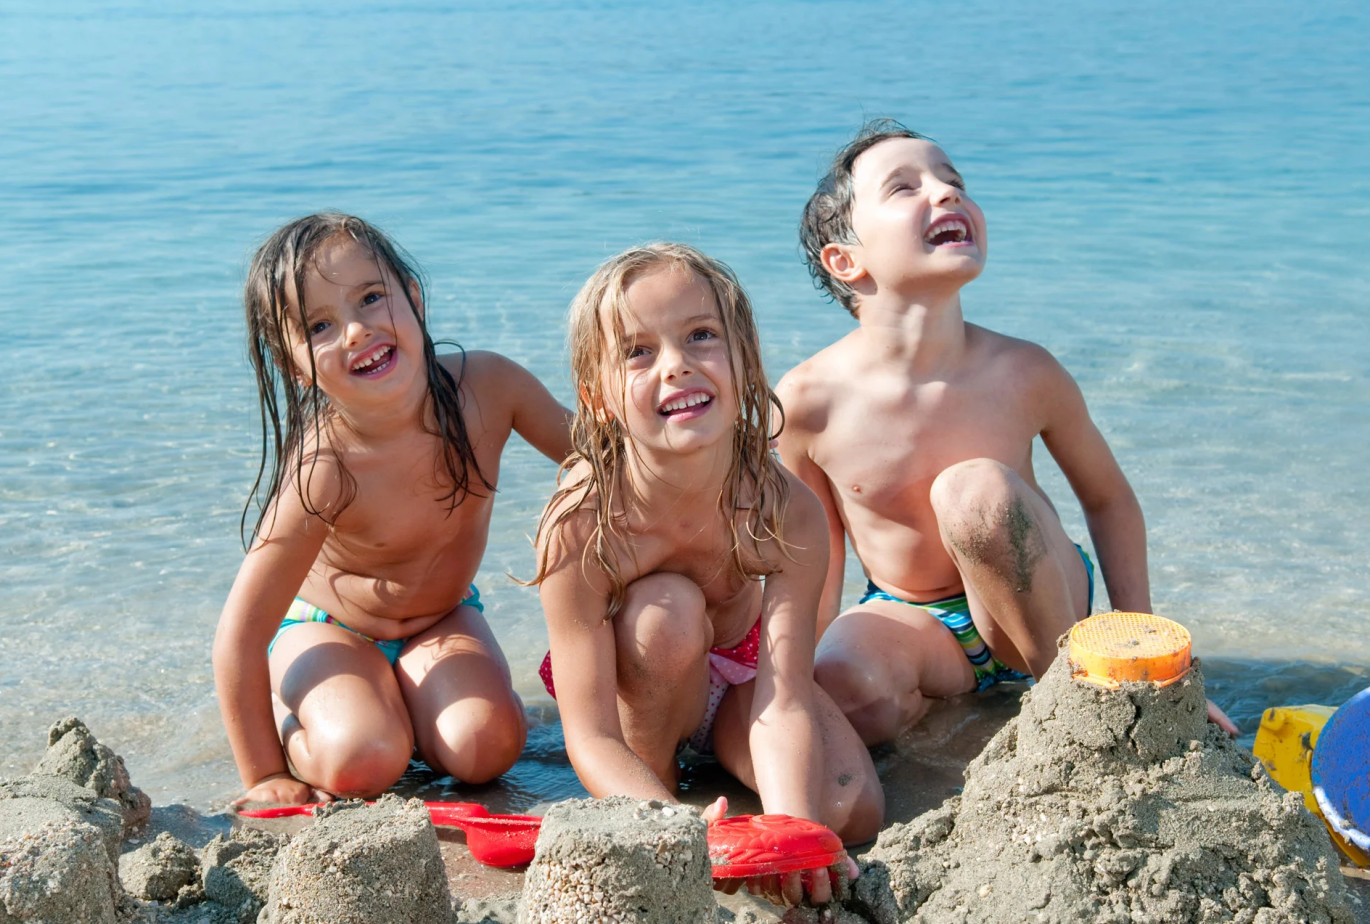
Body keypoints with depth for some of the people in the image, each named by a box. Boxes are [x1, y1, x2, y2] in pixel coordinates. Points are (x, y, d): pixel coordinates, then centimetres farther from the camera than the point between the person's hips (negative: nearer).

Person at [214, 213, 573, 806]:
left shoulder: (487, 387, -23)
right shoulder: (325, 472, -34)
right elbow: (240, 635, -27)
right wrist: (265, 777, -22)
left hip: (442, 620, 4)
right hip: (328, 630, -3)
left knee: (485, 747, -23)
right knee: (361, 764, -29)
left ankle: (399, 702, 10)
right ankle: (292, 713, 5)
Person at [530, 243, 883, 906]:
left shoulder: (787, 511, -29)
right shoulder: (580, 525, -35)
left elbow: (783, 703, -33)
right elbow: (590, 737, -33)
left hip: (738, 679, 2)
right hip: (638, 690, -2)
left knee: (853, 812, -19)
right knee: (668, 609, -34)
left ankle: (708, 745, 9)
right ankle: (654, 787, -10)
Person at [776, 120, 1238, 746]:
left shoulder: (1025, 374, -15)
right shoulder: (810, 401, -16)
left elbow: (1108, 499, 1)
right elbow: (819, 549, 0)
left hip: (1039, 606, 1)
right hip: (911, 624, -1)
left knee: (976, 488, -31)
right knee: (842, 691, -35)